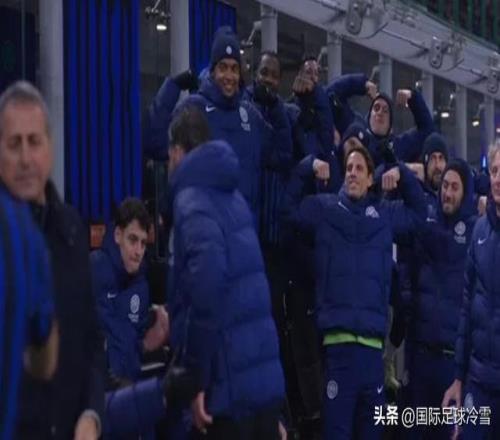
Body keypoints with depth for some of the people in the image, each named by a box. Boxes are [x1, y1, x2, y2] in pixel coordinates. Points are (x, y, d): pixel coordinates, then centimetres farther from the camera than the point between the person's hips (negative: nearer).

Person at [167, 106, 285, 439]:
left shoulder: (193, 202, -10)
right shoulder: (232, 195, 13)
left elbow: (206, 289, -24)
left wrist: (198, 379, -18)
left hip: (230, 384, -7)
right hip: (266, 375, 7)